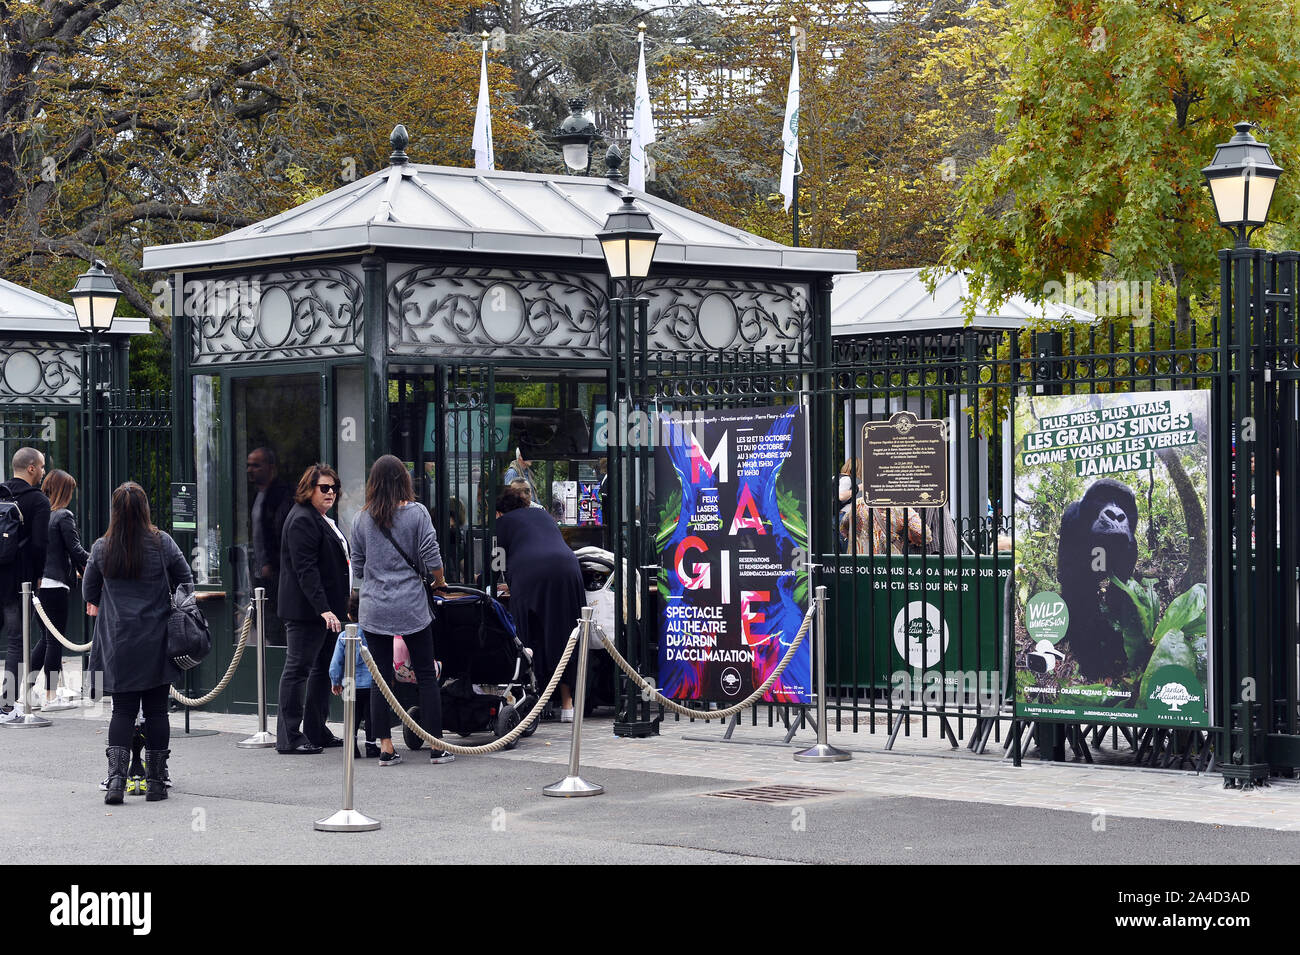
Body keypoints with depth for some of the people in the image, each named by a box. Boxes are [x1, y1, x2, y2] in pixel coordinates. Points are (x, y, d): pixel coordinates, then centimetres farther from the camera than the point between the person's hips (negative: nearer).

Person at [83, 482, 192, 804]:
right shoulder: (162, 543, -6)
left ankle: (116, 777, -10)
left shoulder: (101, 548, -3)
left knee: (123, 709, 6)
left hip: (118, 642, 1)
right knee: (156, 710, 6)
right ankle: (156, 782, 10)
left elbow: (89, 593, 10)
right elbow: (185, 582, 4)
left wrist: (98, 605, 33)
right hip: (157, 641, -1)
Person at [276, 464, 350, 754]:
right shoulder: (302, 520, -15)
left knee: (323, 668, 15)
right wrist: (323, 609, -28)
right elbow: (305, 570, -23)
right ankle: (289, 738, -5)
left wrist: (338, 607, 26)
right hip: (306, 610, -11)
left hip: (326, 609, 11)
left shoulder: (323, 520, 18)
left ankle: (316, 732, 22)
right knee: (298, 669, -7)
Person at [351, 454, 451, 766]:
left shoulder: (362, 519, 4)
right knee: (427, 676, 6)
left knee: (381, 679, 6)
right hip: (411, 606, -2)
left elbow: (357, 568, 10)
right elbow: (432, 559, -7)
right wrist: (440, 583, 12)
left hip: (373, 609, 2)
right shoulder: (416, 513, -5)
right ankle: (436, 747, 6)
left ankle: (386, 748, 5)